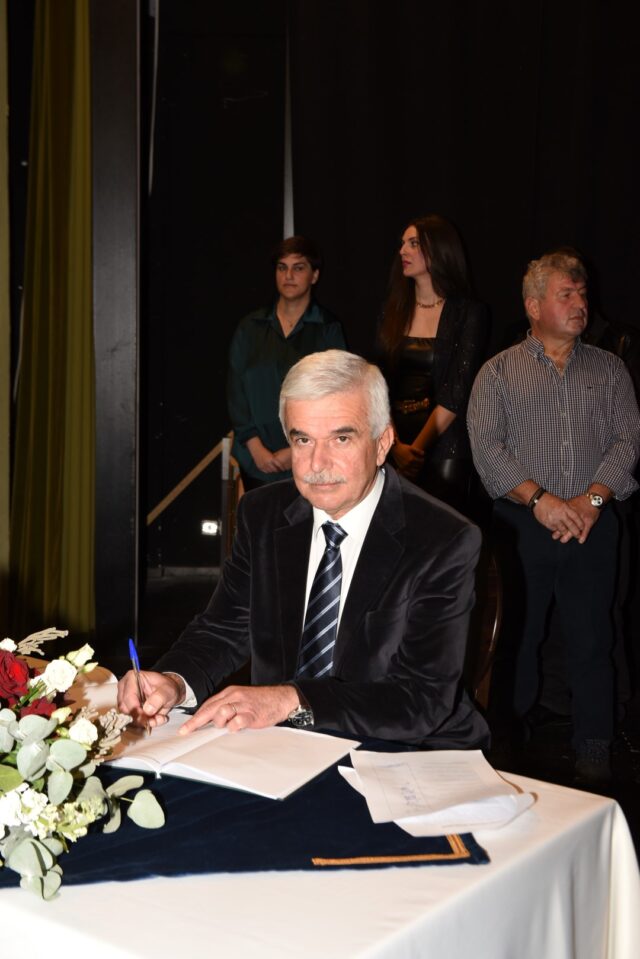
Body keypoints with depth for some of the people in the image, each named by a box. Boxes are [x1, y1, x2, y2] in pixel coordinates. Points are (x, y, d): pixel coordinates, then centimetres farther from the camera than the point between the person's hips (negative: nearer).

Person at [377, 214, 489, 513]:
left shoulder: (470, 313, -4)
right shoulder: (394, 309, 8)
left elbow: (456, 393, -10)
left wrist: (418, 446, -16)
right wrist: (395, 446, -13)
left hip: (443, 442, -4)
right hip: (393, 439, 4)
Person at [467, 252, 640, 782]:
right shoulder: (499, 372, 7)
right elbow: (486, 446, -4)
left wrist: (592, 498, -11)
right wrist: (540, 499, -15)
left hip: (593, 524, 1)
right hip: (522, 524, -1)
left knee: (591, 638, 2)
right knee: (518, 635, 5)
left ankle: (595, 752, 12)